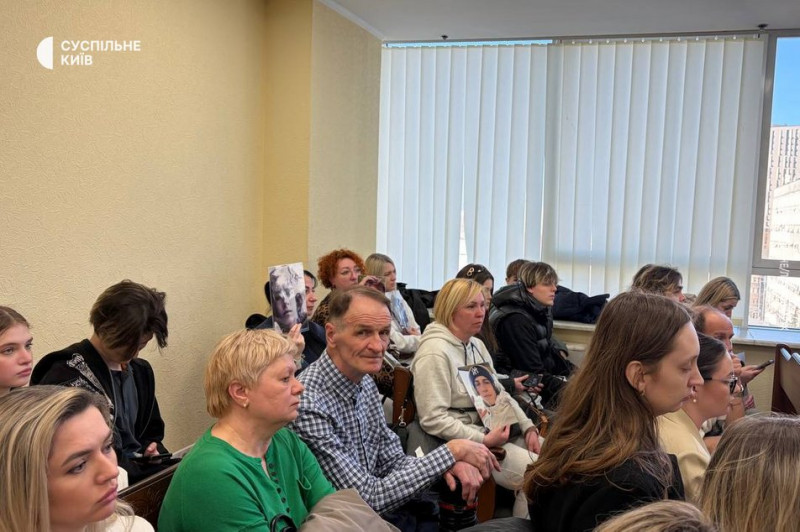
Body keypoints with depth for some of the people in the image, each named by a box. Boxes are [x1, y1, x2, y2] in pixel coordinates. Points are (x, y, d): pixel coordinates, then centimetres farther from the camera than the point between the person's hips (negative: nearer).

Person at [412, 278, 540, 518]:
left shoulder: (477, 345, 12)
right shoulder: (435, 352, -18)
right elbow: (433, 419, -23)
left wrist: (528, 427, 1)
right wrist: (483, 441, -25)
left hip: (495, 430, 9)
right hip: (463, 442, -9)